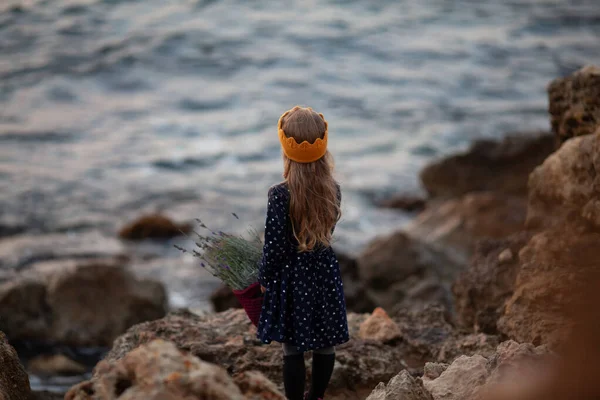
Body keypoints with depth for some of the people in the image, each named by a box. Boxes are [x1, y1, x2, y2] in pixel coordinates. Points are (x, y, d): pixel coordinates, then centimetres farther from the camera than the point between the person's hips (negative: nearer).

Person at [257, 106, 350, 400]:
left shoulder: (280, 194, -22)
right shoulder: (333, 189, -8)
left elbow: (274, 245, -16)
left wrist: (264, 278, 0)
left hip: (291, 276, -5)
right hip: (325, 273, 5)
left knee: (292, 349, 7)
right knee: (325, 345, 17)